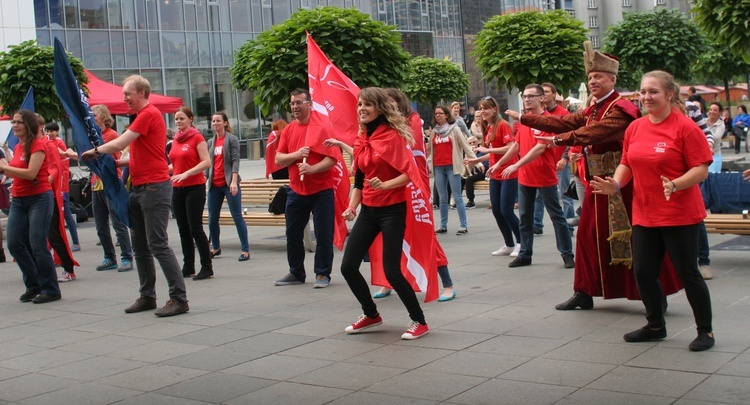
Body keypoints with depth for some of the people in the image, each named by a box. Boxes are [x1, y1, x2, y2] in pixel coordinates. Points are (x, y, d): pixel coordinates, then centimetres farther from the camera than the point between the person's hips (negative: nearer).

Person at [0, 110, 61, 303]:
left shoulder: (38, 145, -10)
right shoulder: (17, 147, 14)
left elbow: (31, 173, -20)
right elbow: (16, 173, 16)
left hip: (39, 198, -8)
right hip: (18, 200, 8)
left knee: (37, 245, -8)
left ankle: (51, 290, 3)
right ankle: (33, 286, 17)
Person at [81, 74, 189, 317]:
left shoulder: (149, 114, -12)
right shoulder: (142, 116, 20)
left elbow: (119, 144, -14)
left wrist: (96, 150, 2)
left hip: (154, 187, -10)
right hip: (139, 188, 10)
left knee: (158, 245, -10)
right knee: (140, 247, 11)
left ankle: (179, 299, -8)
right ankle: (147, 297, 19)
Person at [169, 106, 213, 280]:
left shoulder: (197, 137, -6)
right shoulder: (175, 139, 13)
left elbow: (206, 162, -14)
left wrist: (186, 174, -22)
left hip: (195, 187, -7)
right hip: (178, 188, 7)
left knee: (195, 228, -9)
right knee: (183, 229, 9)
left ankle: (207, 268, -2)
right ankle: (188, 267, 16)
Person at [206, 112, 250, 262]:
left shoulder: (232, 139, -2)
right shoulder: (210, 142, 13)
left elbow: (235, 161, -9)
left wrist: (234, 182, -19)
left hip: (229, 183, -5)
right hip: (214, 185, 6)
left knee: (237, 217, -5)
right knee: (212, 219, 9)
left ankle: (245, 250, -2)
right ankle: (215, 247, 26)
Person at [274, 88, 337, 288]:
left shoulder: (322, 127, -6)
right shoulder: (288, 130, 8)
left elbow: (332, 158, -12)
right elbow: (278, 159, 2)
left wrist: (312, 168, -26)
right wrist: (296, 155, -16)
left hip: (321, 190, -5)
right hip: (296, 191, 5)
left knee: (323, 234, -1)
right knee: (293, 233, 10)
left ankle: (322, 274, 12)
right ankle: (296, 273, 23)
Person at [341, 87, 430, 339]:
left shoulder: (393, 136, -11)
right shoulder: (361, 140, 9)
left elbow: (408, 174, -17)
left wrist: (384, 185, -31)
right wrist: (352, 207, 2)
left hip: (392, 210, -7)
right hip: (368, 211, 7)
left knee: (392, 271, -10)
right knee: (348, 266, 3)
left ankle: (419, 322, 9)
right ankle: (371, 315, 25)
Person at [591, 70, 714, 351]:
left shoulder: (685, 127, -11)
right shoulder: (634, 128, 8)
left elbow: (701, 170, -14)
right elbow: (627, 164, 14)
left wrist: (675, 185, -30)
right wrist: (615, 184, -6)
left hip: (680, 215, -6)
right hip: (644, 215, 6)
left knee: (687, 272, 1)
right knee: (643, 272, 9)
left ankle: (705, 331, 18)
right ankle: (656, 326, 30)